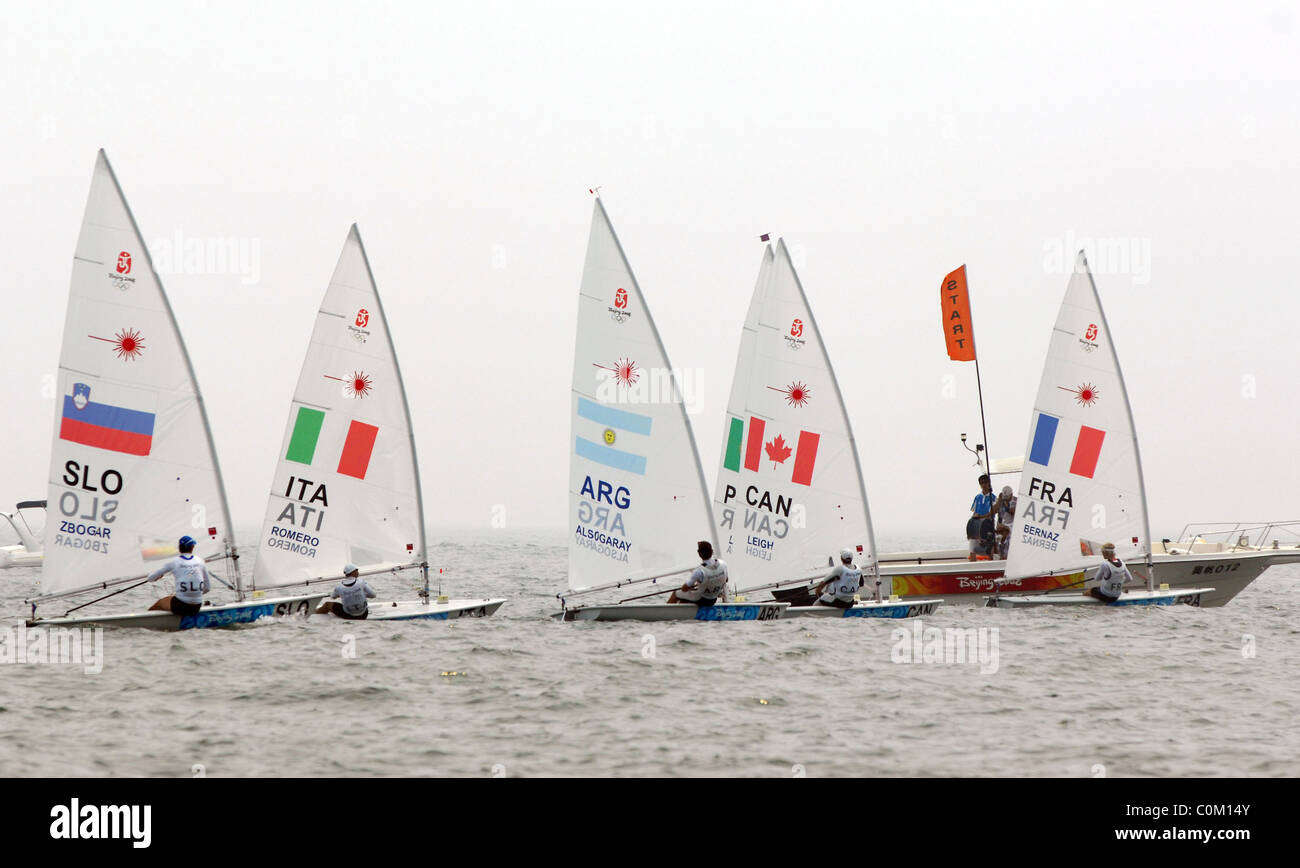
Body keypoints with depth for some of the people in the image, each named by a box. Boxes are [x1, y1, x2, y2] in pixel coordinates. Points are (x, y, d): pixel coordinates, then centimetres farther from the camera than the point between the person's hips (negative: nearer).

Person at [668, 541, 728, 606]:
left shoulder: (699, 571, -36)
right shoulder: (723, 564, -19)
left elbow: (684, 589, -22)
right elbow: (726, 579, 4)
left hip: (701, 600, -5)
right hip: (714, 601, 5)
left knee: (675, 594, 21)